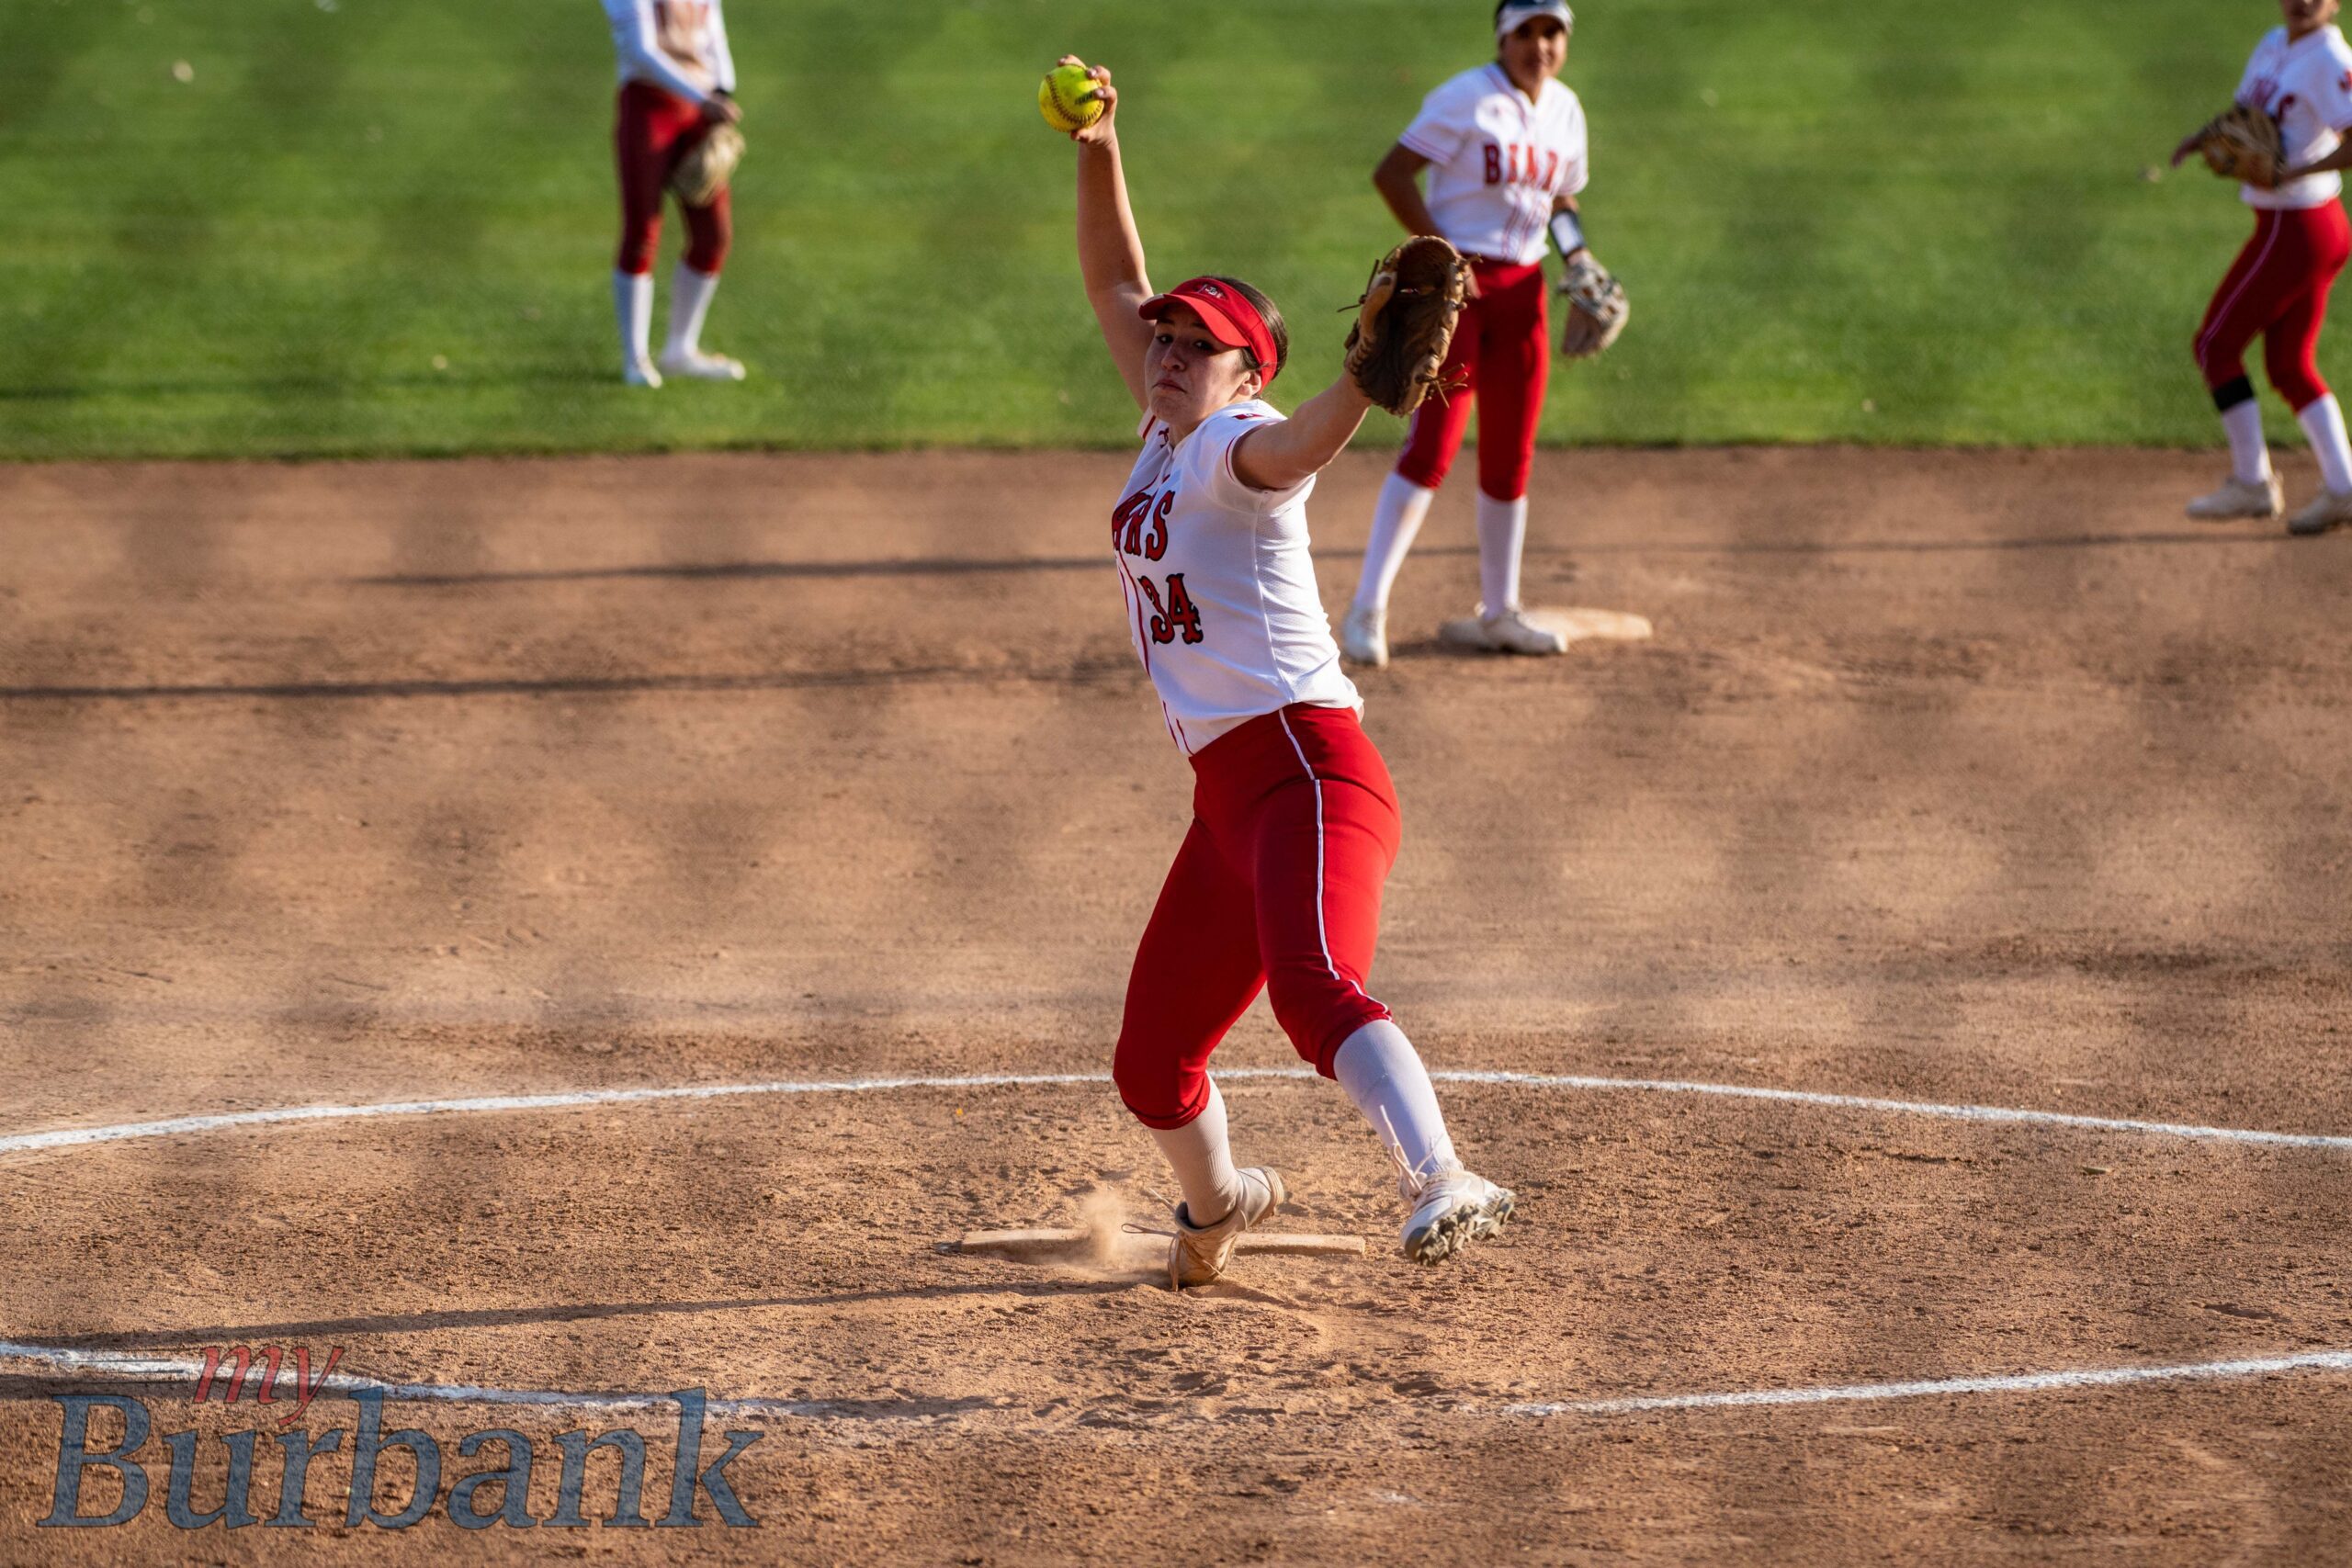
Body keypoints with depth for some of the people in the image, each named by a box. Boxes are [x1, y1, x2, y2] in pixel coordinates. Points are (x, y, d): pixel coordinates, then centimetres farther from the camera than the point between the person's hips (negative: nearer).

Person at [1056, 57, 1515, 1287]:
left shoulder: (1237, 444, -6)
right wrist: (1098, 154, 12)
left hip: (1306, 765, -9)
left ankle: (1443, 1184, -52)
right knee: (1151, 1068, 18)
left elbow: (1298, 445, -30)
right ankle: (1216, 1203, 46)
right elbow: (1114, 286, 25)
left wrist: (1367, 380, -51)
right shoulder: (1165, 436, 18)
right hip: (1230, 800, 9)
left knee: (1312, 987, -35)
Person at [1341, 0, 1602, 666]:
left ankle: (1499, 612, 23)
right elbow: (1391, 174, -14)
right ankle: (1367, 611, -13)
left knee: (1510, 458, 11)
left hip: (1522, 289, 7)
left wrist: (1580, 264, 4)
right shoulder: (1466, 101, -12)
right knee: (1432, 448, -14)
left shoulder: (1565, 112, 9)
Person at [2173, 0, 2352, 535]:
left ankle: (2251, 483, 7)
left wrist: (2290, 174, -30)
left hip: (2296, 227, -9)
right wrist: (2205, 135, 2)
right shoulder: (2274, 45, 9)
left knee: (2216, 345, 2)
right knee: (2290, 366, 14)